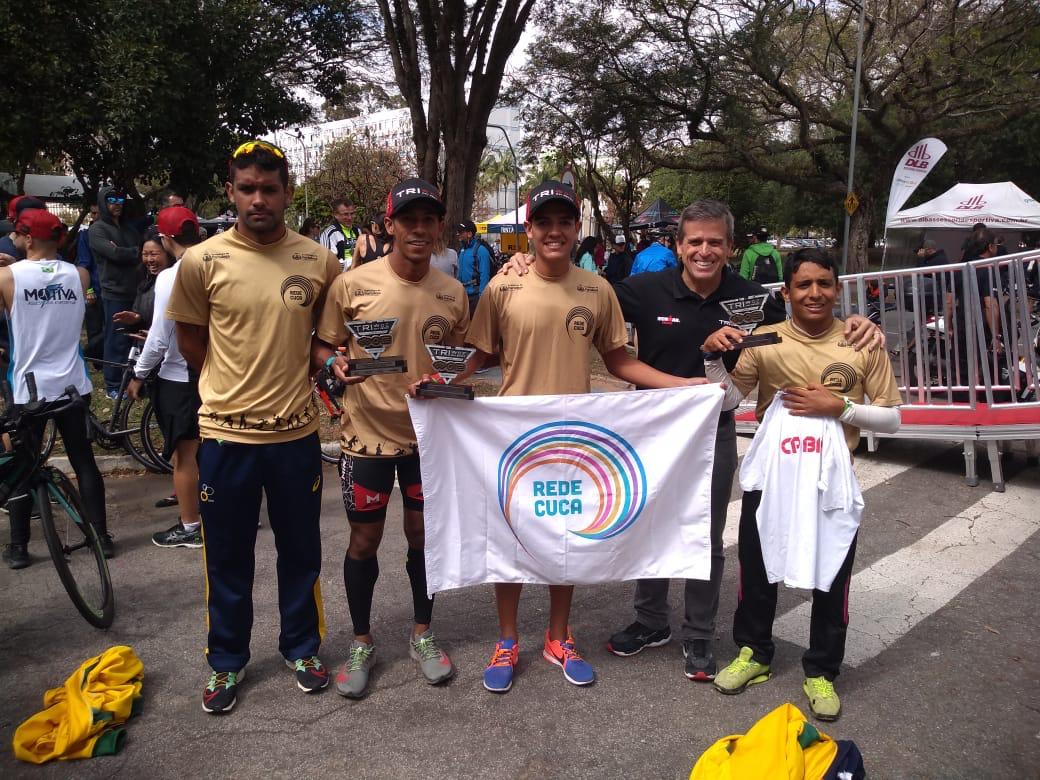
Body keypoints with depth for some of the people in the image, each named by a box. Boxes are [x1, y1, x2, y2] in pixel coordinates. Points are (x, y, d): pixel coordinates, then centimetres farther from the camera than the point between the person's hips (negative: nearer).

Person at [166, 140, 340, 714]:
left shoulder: (320, 262, -4)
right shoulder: (202, 261, -7)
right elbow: (190, 338, 6)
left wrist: (293, 379, 5)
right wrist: (230, 390, 6)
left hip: (296, 431, 1)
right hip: (226, 433, -1)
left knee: (301, 553, 15)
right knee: (228, 560, 14)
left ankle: (300, 648, 37)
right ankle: (226, 662, 34)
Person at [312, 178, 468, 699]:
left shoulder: (453, 293, -2)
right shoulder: (353, 285, -11)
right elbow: (322, 344, -1)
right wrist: (335, 364, -22)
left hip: (430, 433, 2)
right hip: (368, 434, -2)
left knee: (424, 536, 14)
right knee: (364, 541, 10)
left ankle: (422, 634, 36)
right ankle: (361, 642, 31)